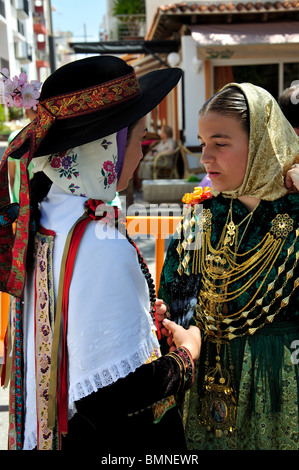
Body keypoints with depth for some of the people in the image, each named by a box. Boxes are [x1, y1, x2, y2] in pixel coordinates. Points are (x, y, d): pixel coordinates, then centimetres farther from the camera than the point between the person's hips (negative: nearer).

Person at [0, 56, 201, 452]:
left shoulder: (42, 215, -4)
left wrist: (142, 318, 7)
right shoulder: (104, 248, -31)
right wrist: (188, 352, -14)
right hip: (112, 440, -7)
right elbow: (117, 395, -29)